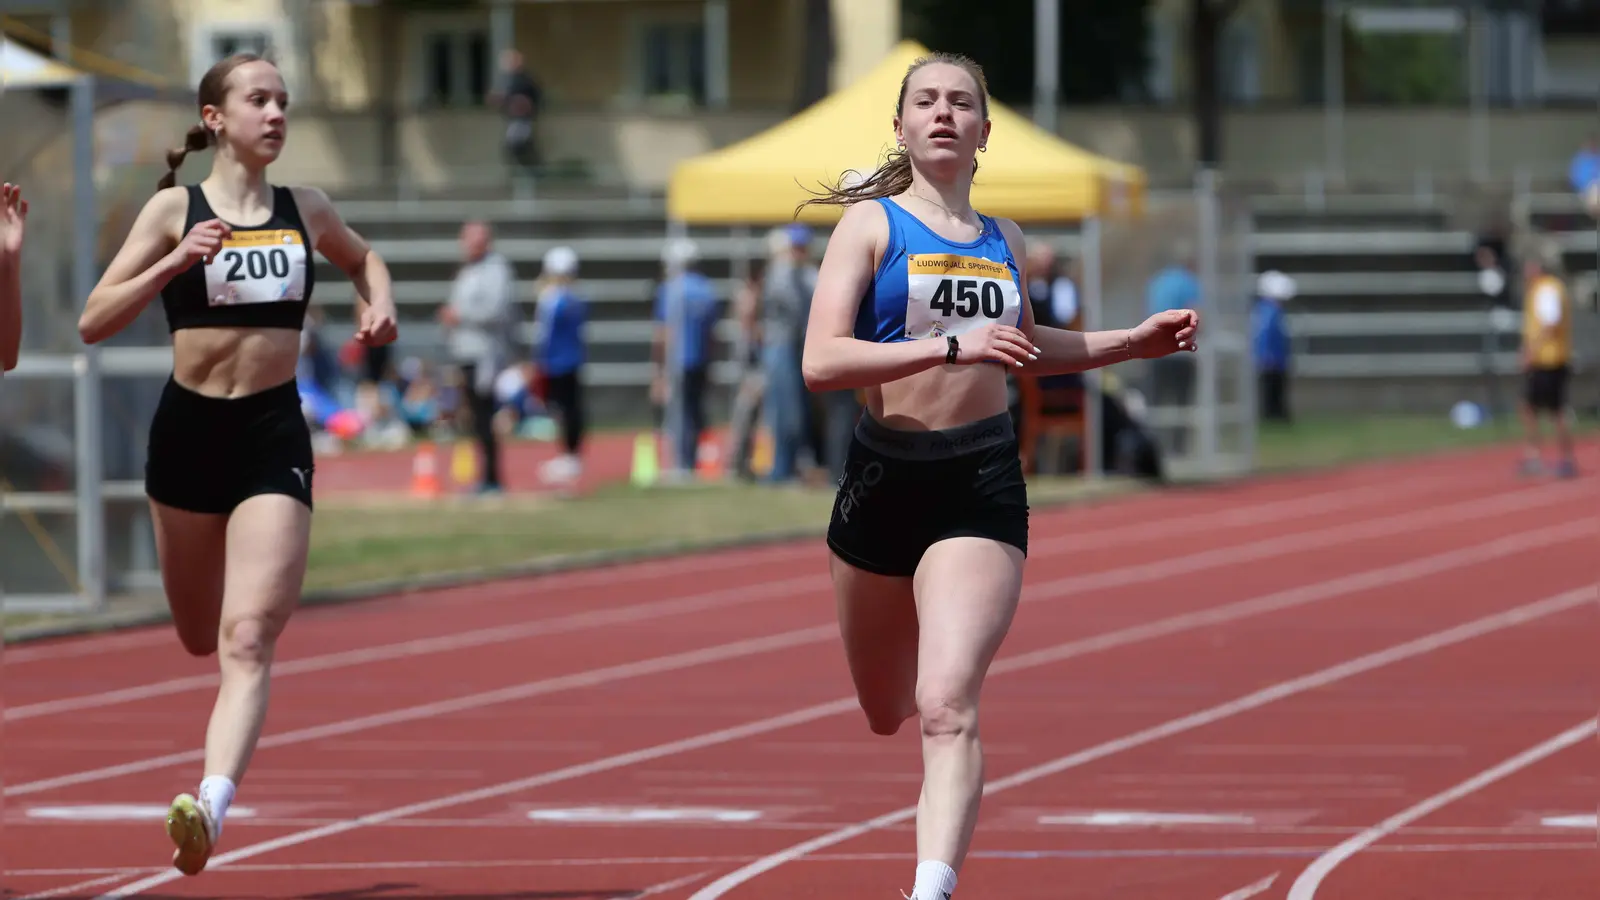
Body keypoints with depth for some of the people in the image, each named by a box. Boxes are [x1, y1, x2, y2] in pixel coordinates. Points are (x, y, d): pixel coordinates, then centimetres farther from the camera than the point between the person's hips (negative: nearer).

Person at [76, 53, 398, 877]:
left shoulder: (305, 211, 6)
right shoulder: (174, 211, -2)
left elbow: (361, 258, 29)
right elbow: (93, 323, -7)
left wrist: (379, 304, 7)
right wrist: (176, 263, -20)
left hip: (274, 435, 0)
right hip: (188, 427, 0)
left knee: (248, 638, -18)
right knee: (200, 638, 15)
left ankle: (211, 806, -32)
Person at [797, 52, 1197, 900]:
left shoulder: (1005, 243, 10)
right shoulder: (872, 225, -3)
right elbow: (821, 362, -17)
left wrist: (1134, 343, 22)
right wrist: (953, 346, -25)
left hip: (982, 485, 1)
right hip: (883, 478, -1)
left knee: (945, 708, -18)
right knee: (888, 713, 16)